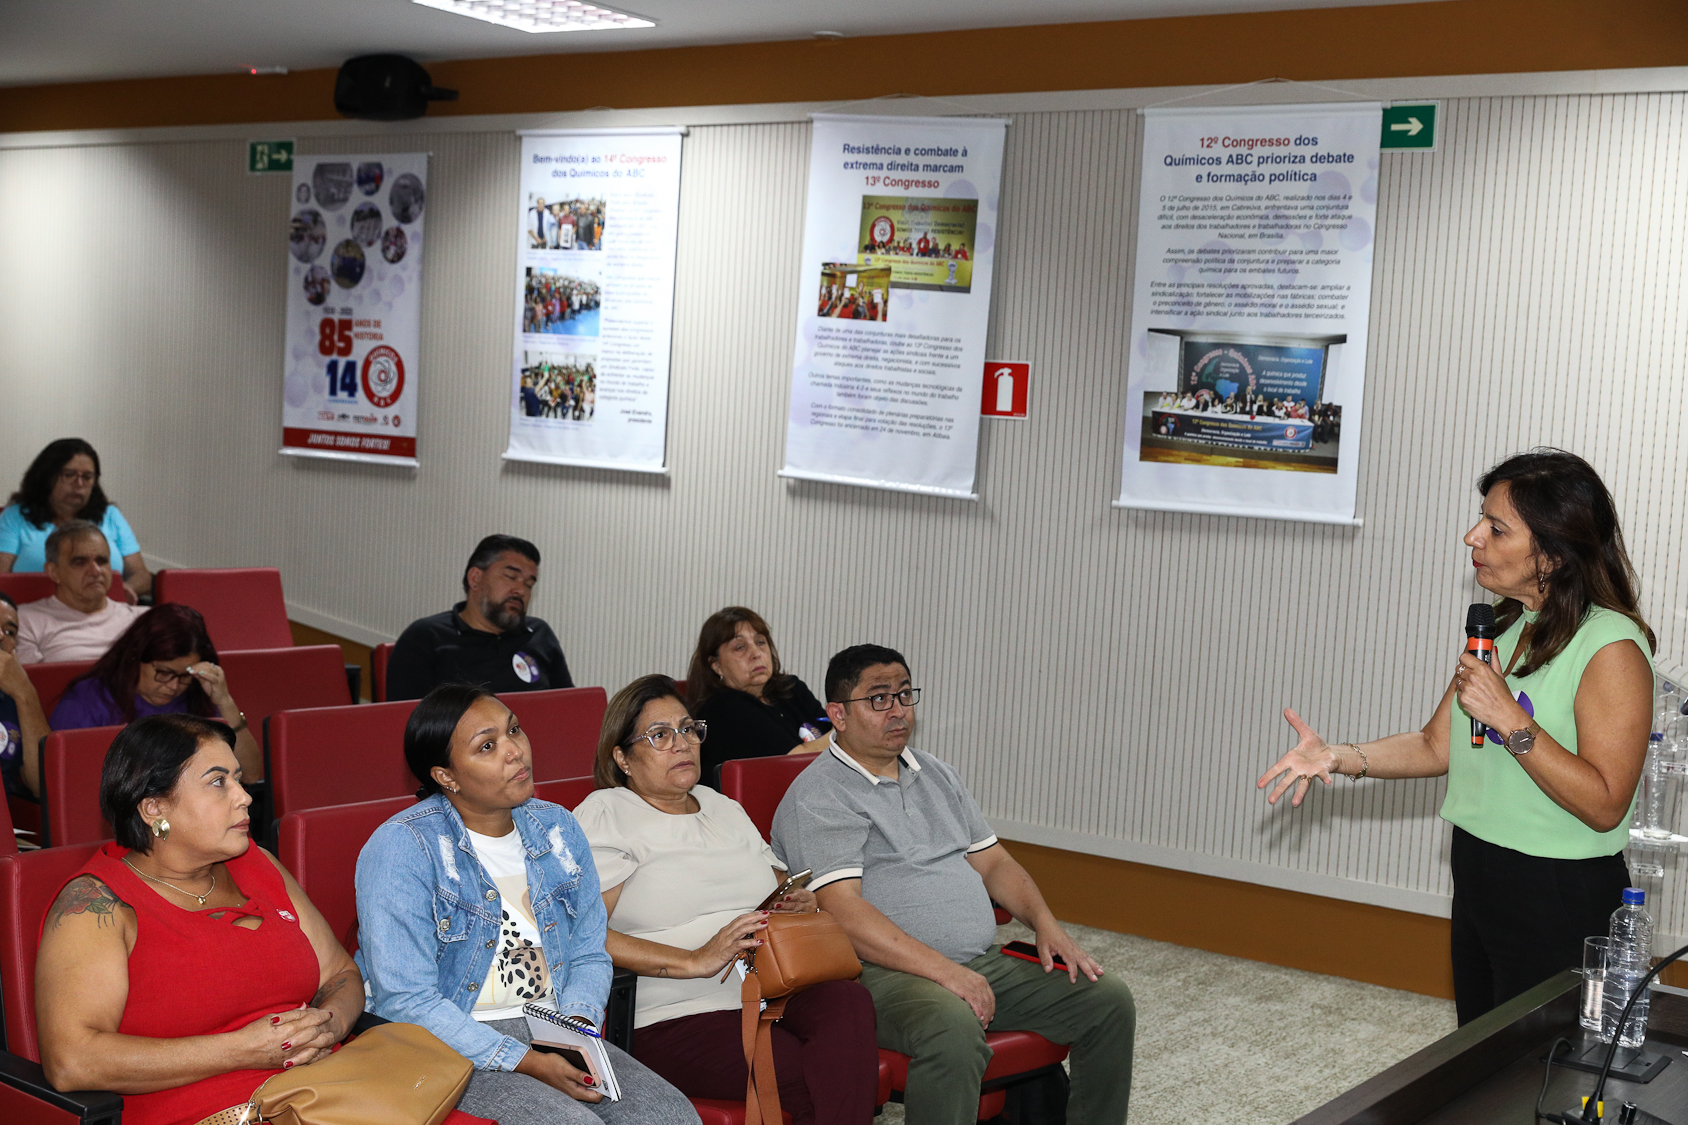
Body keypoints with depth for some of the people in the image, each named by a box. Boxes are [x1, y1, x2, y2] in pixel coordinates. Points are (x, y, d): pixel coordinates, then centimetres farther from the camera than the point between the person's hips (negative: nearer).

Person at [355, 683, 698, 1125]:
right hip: (454, 1046, -5)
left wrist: (578, 1023, -8)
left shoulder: (558, 829, 8)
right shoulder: (402, 849, -12)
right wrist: (525, 1063, -21)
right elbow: (406, 1001, -16)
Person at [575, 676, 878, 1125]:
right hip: (676, 1019, -6)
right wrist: (695, 962, -16)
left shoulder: (724, 809, 27)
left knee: (849, 1000, -29)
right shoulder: (604, 817, 4)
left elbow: (781, 887, 36)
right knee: (813, 1083, -33)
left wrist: (801, 904, 8)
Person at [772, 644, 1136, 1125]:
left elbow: (992, 861, 22)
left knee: (1109, 999, -1)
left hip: (985, 963, 8)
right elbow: (843, 911, -18)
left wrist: (1046, 924, 3)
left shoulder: (936, 775, 20)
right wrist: (943, 970, -24)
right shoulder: (817, 797, -7)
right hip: (886, 973, -8)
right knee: (954, 1030, -38)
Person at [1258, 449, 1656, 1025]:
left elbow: (1605, 805, -22)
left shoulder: (1611, 647, -18)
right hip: (1479, 879, 8)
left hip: (1561, 900, -8)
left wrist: (1510, 719, -25)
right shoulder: (1501, 627, 8)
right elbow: (1438, 747, 8)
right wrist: (1338, 757, -7)